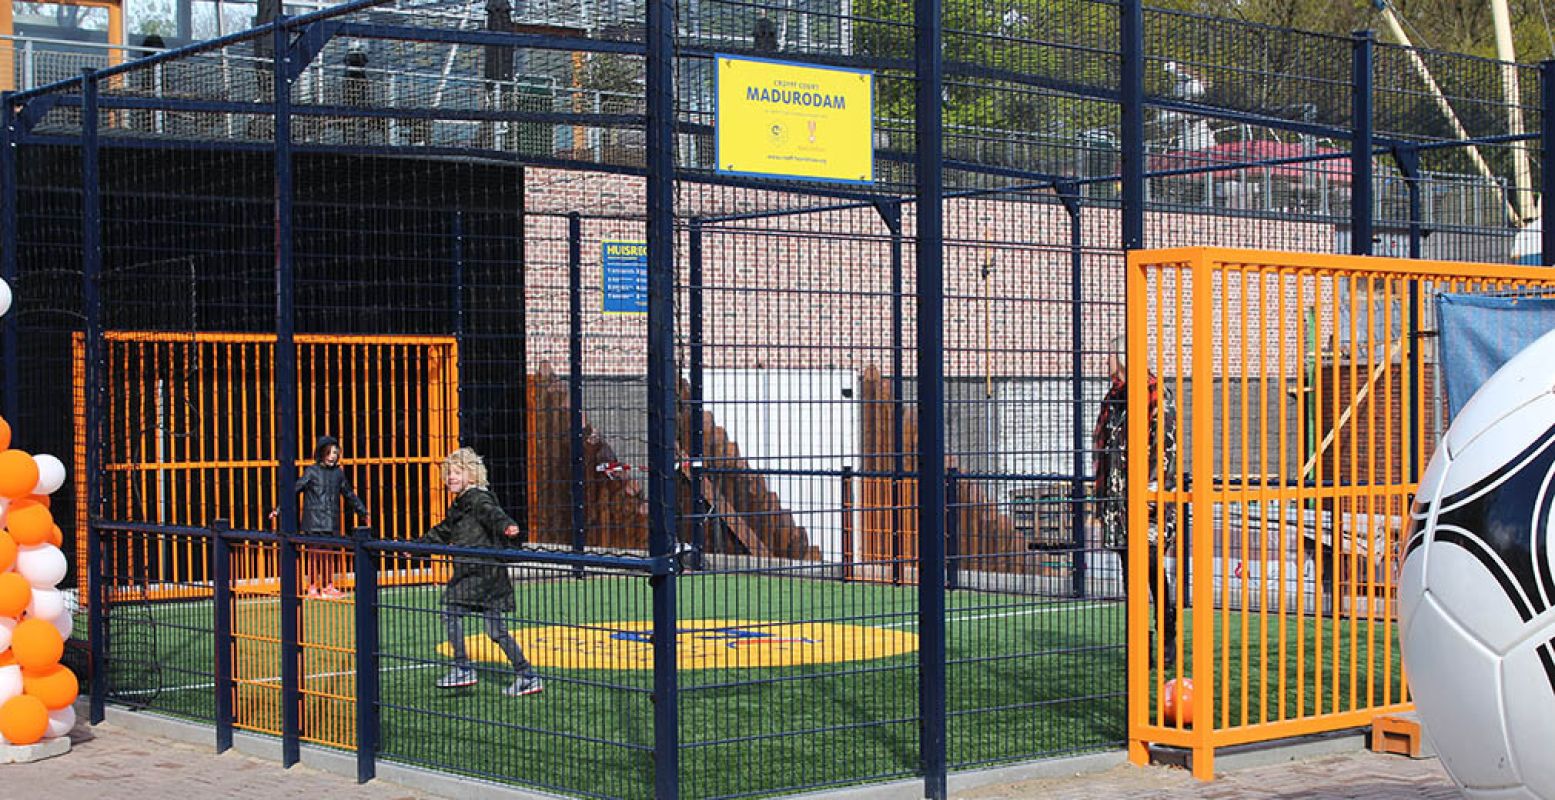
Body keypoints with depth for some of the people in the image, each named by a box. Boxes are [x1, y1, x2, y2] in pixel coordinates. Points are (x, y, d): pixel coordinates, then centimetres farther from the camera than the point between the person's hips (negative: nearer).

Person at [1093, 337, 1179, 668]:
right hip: (1119, 498, 8)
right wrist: (1102, 492, 19)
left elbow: (1166, 446, -13)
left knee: (1152, 567, -9)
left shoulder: (1156, 395, -7)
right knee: (1131, 571, 8)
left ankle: (1169, 640, 1)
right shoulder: (1114, 399, 17)